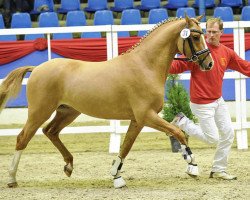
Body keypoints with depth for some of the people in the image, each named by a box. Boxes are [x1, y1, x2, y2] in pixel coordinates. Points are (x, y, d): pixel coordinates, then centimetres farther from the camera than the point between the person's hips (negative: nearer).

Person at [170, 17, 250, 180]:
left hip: (218, 101, 7)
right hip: (202, 104, -7)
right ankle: (182, 123, 14)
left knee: (228, 133, 6)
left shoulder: (226, 52, 3)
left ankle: (219, 170, 18)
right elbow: (179, 65, -22)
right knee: (212, 138, -4)